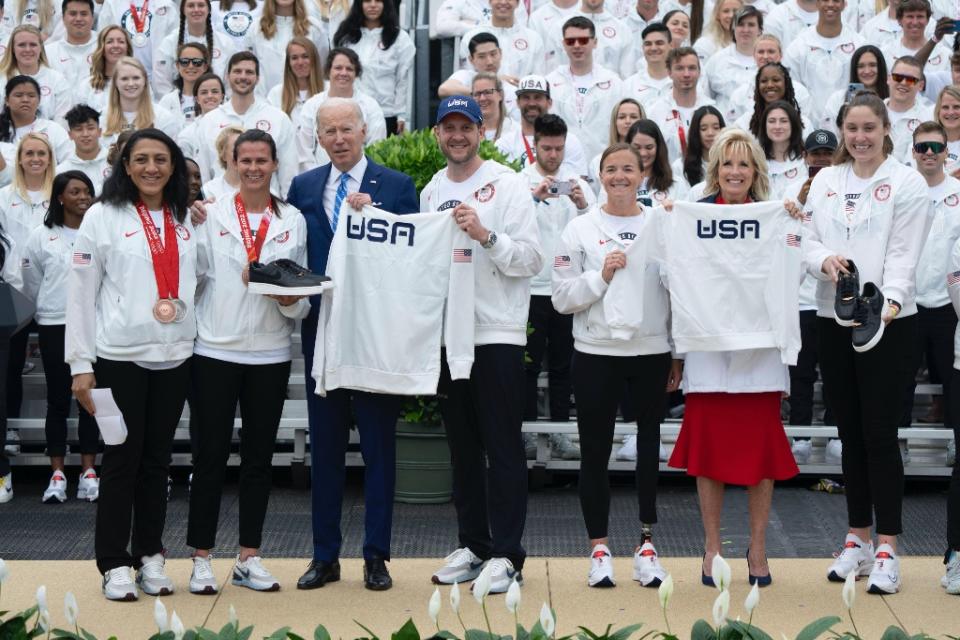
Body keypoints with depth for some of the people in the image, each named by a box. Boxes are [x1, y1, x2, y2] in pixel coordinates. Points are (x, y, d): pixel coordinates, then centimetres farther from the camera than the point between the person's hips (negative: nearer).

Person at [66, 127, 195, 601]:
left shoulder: (187, 222, 9)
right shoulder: (103, 216, -3)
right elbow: (81, 293, -5)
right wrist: (81, 364, -9)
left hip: (174, 357, 4)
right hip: (119, 357, -4)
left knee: (157, 460, 10)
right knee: (122, 460, 0)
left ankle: (150, 557, 19)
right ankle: (114, 564, 9)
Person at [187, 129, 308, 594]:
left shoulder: (293, 221, 7)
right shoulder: (212, 215, 3)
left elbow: (303, 291, 8)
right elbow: (192, 275, 2)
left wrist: (291, 299, -11)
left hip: (270, 353, 2)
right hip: (215, 350, -2)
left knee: (259, 456, 8)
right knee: (211, 455, 0)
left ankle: (249, 558, 16)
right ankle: (201, 559, 8)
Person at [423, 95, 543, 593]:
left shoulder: (507, 185, -4)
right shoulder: (430, 193, 13)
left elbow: (531, 259, -10)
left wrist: (485, 235, -22)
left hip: (496, 333, -6)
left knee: (503, 448, -3)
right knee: (462, 447, 12)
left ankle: (506, 553, 0)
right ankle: (472, 544, 20)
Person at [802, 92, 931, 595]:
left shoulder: (907, 183, -3)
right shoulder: (825, 181, 11)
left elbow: (903, 254, -11)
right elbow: (808, 242, 7)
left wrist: (890, 300, -27)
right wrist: (824, 261, -16)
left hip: (888, 321, -5)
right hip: (834, 319, 5)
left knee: (879, 434, -5)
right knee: (850, 434, 11)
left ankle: (886, 547, 1)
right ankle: (857, 539, 20)